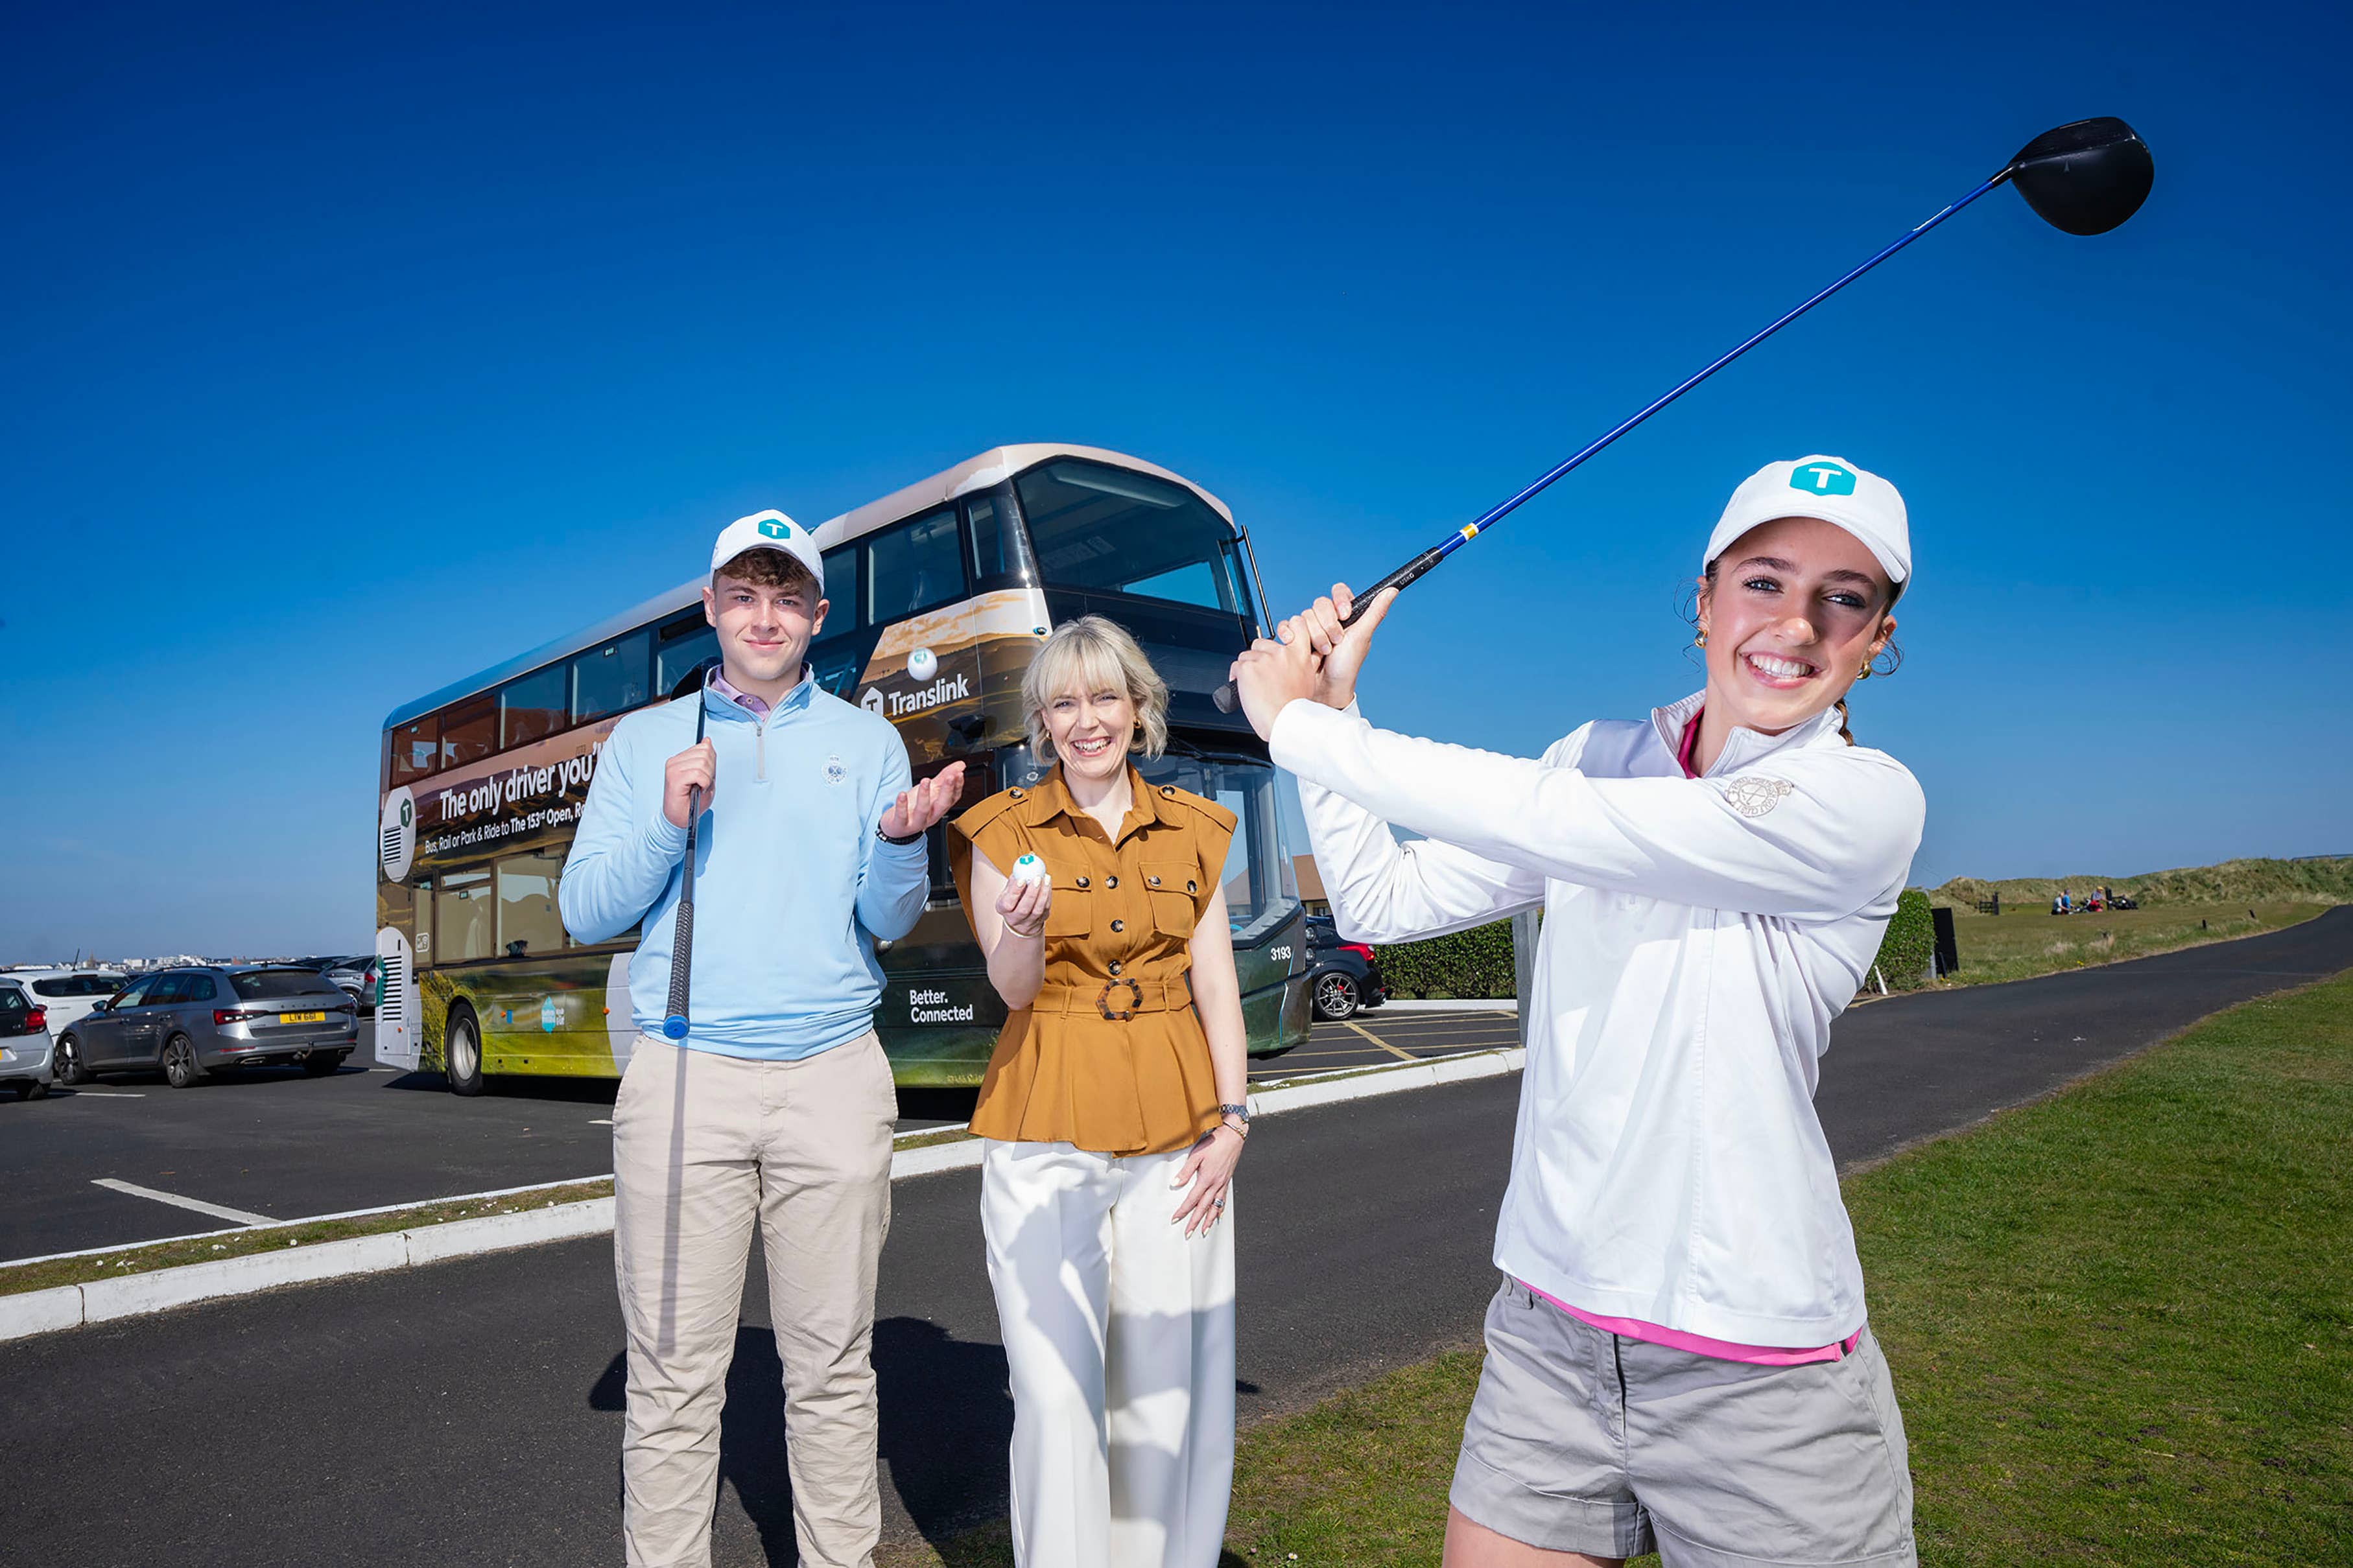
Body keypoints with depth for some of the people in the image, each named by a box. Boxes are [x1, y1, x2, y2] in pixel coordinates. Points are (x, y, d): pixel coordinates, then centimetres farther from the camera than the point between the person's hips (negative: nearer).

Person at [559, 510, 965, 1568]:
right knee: (675, 1372, 3)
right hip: (684, 1076, 0)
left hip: (835, 1080, 1)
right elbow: (584, 912, 5)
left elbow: (889, 923, 4)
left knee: (832, 1363, 8)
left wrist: (900, 840, -17)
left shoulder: (867, 742, 10)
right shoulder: (643, 740, 11)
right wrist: (666, 823, -11)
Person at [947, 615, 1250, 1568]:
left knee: (1166, 1383, 8)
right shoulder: (1004, 830, 1)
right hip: (1046, 1136, -2)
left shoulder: (1193, 830, 8)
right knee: (1056, 1391, -1)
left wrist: (1229, 1121, -1)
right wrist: (1026, 929, -28)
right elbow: (1013, 988, -7)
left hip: (1173, 1134, 2)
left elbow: (1216, 986, 7)